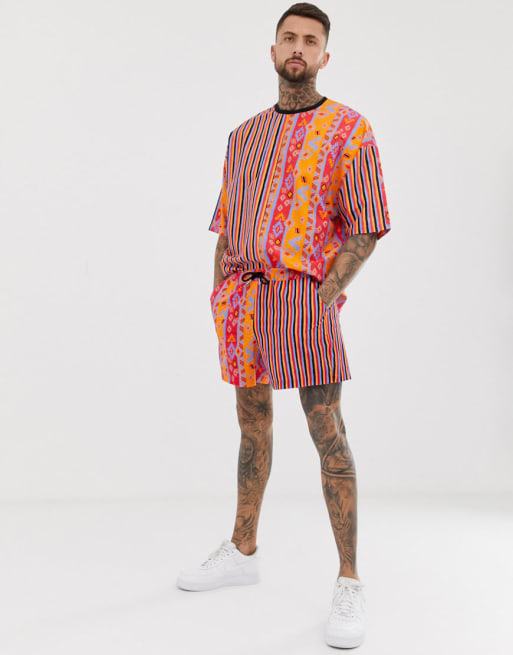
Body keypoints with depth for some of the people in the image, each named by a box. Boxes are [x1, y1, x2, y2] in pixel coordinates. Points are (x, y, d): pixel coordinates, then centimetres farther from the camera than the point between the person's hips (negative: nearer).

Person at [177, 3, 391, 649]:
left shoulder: (350, 129, 0)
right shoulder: (245, 135, 17)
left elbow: (367, 227, -5)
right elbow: (228, 222, 18)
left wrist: (325, 295, -15)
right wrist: (221, 299, 7)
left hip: (304, 293, -5)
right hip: (244, 298, 6)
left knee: (328, 436, -8)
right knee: (252, 427, 13)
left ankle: (348, 582, -1)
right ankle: (242, 551, 26)